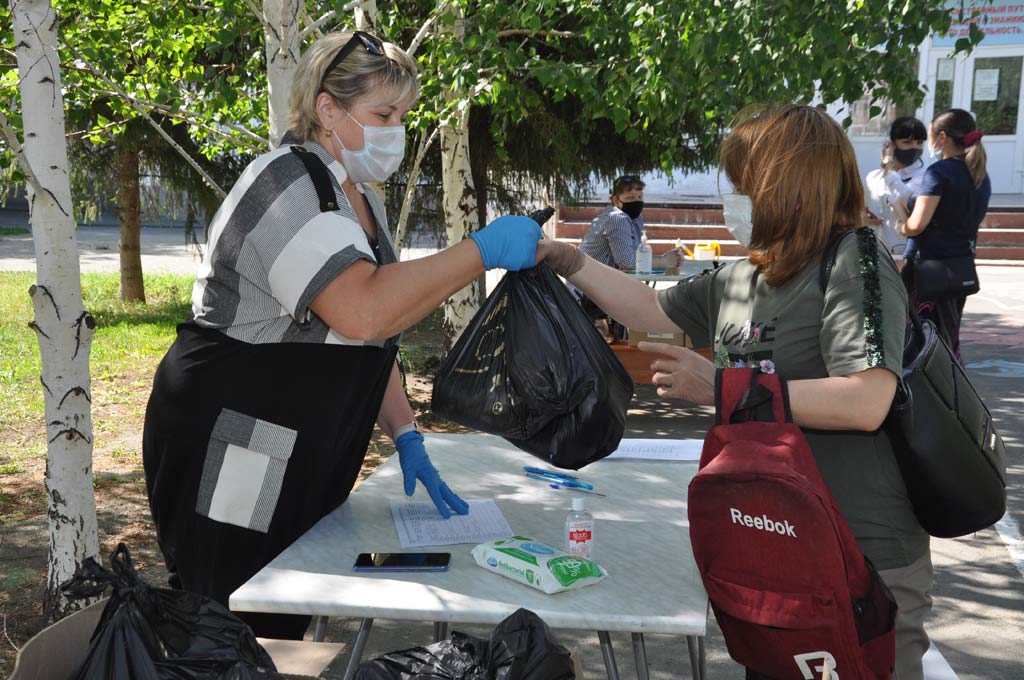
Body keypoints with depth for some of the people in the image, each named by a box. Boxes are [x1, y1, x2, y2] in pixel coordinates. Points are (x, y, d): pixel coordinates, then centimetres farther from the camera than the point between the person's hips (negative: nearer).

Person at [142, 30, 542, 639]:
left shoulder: (361, 200, 13)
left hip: (304, 469, 9)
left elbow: (375, 339, 16)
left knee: (286, 633, 15)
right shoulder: (285, 183, -16)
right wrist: (484, 251, -24)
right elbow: (363, 312, -32)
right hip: (231, 466, -9)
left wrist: (406, 436, 6)